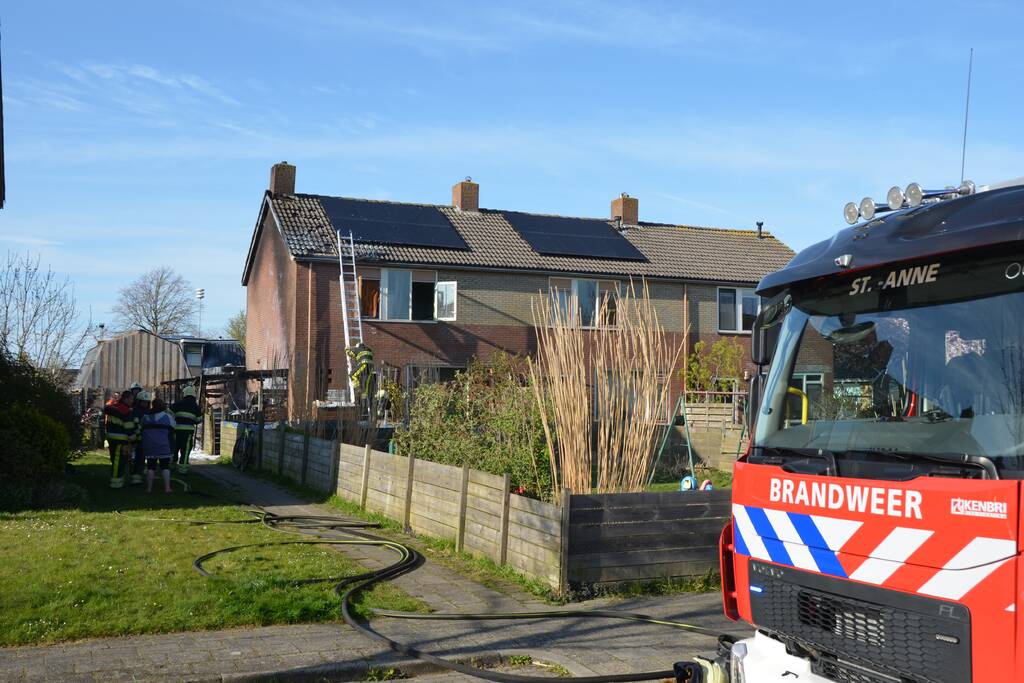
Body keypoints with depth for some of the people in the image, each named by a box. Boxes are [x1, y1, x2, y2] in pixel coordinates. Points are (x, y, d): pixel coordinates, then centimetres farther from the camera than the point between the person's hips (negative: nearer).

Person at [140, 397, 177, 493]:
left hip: (149, 445, 3)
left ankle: (149, 488, 7)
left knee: (150, 466, 7)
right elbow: (171, 432, 0)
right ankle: (167, 487, -2)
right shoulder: (167, 416, -4)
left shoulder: (145, 416, 9)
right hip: (163, 445, -3)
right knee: (165, 466, 2)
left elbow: (142, 429, 16)